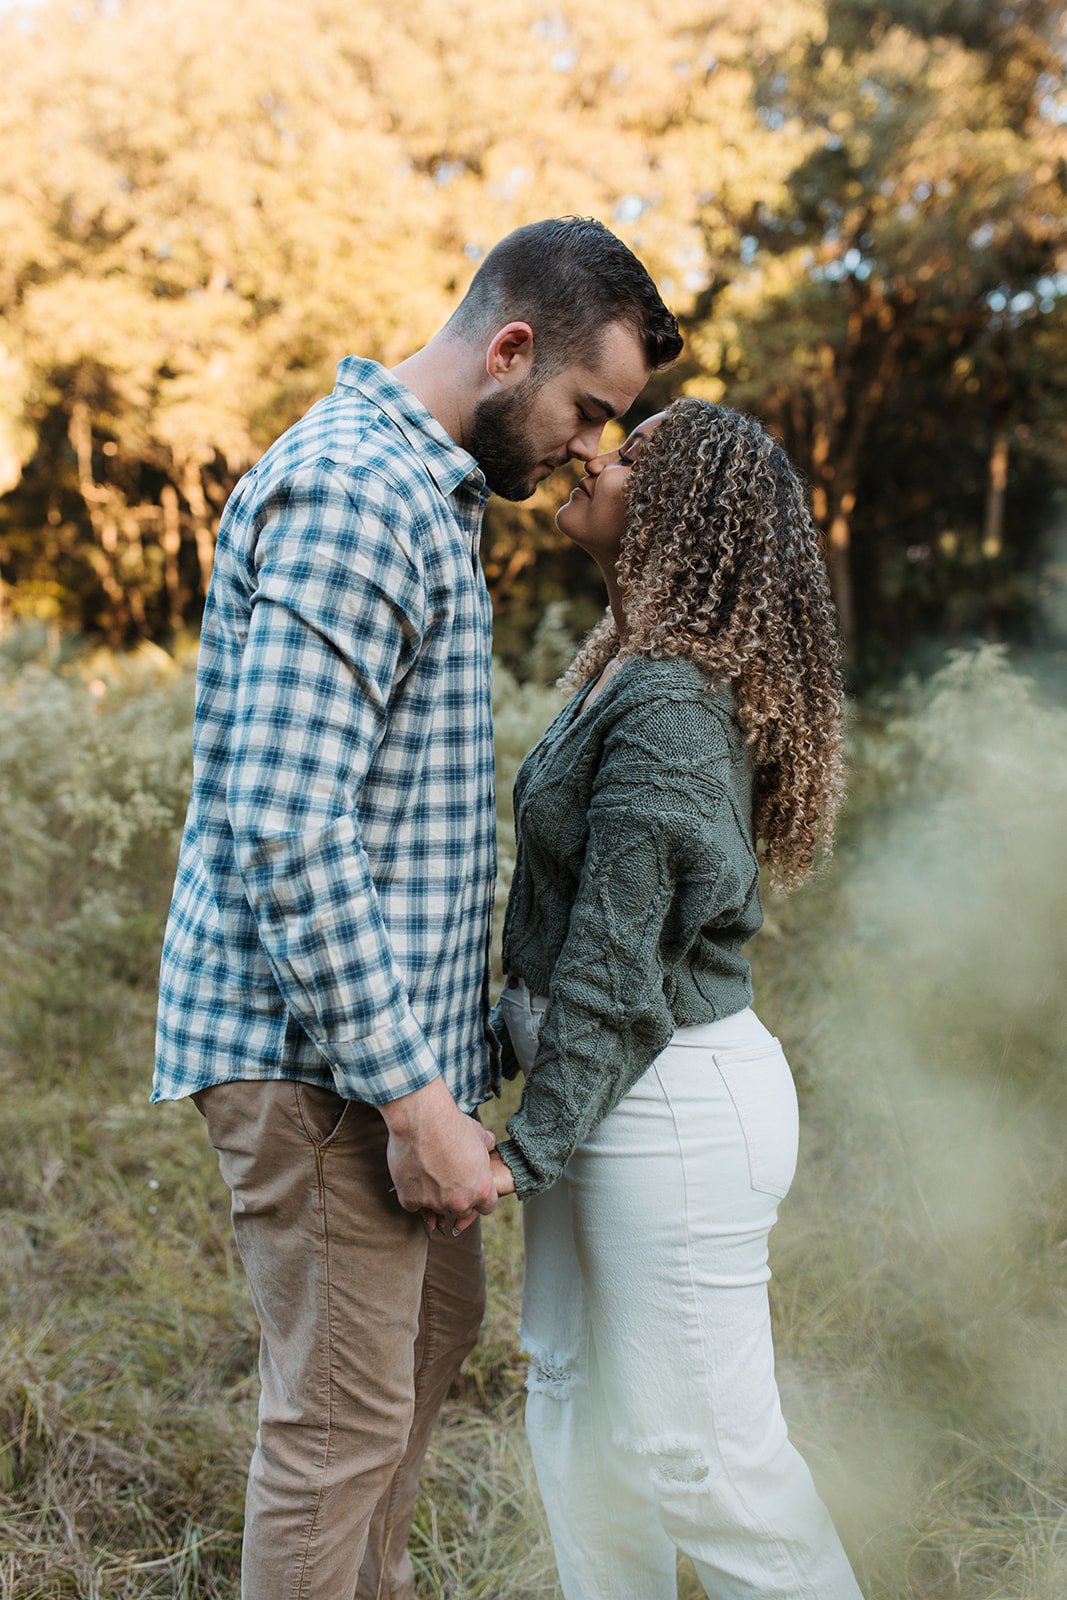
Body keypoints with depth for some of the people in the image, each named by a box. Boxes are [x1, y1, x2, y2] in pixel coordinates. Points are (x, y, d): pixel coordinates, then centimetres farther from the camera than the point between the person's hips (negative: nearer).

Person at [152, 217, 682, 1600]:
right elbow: (282, 830, -27)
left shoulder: (423, 493, 15)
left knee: (436, 1323, 24)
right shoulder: (350, 491, -19)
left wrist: (448, 1041, 20)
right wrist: (412, 1090, -24)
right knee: (344, 1412, 1)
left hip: (395, 1030, 11)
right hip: (316, 1049, -11)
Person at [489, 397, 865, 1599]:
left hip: (674, 1104, -10)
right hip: (607, 1093, 10)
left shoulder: (668, 705, -22)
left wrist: (529, 1146, -15)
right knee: (576, 1408, 20)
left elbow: (616, 959, -21)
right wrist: (504, 1045, 17)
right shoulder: (628, 671, 8)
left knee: (697, 1446, 4)